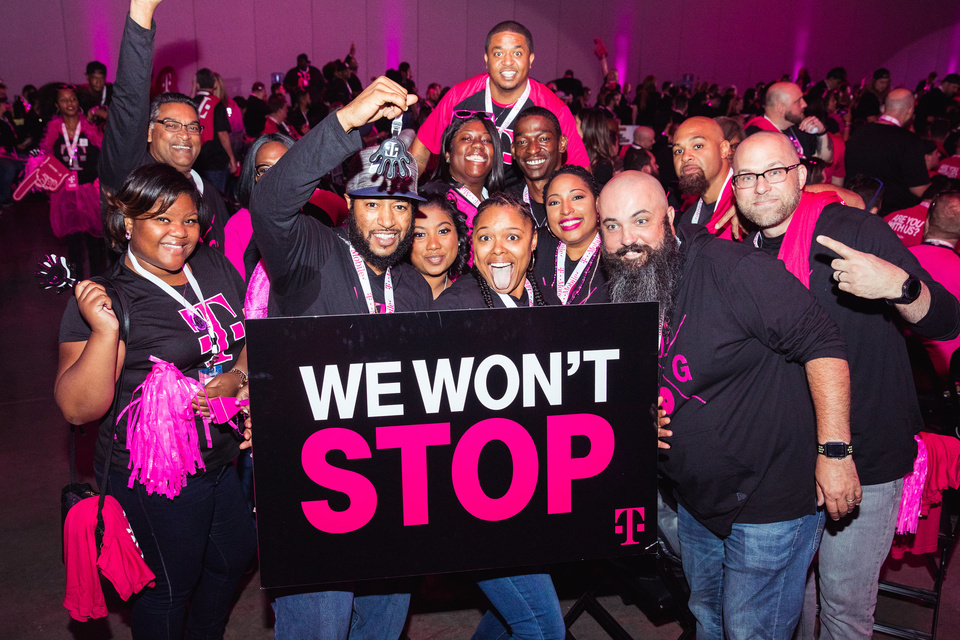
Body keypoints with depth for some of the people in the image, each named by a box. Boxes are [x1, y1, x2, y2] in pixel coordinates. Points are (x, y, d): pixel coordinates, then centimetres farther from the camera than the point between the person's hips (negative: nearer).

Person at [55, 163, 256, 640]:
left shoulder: (215, 266, 0)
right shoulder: (107, 299, -16)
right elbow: (78, 409, -20)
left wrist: (237, 376, -12)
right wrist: (105, 332, -32)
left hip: (226, 455, 7)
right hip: (157, 479, -6)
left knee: (235, 556, 25)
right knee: (170, 586, 12)